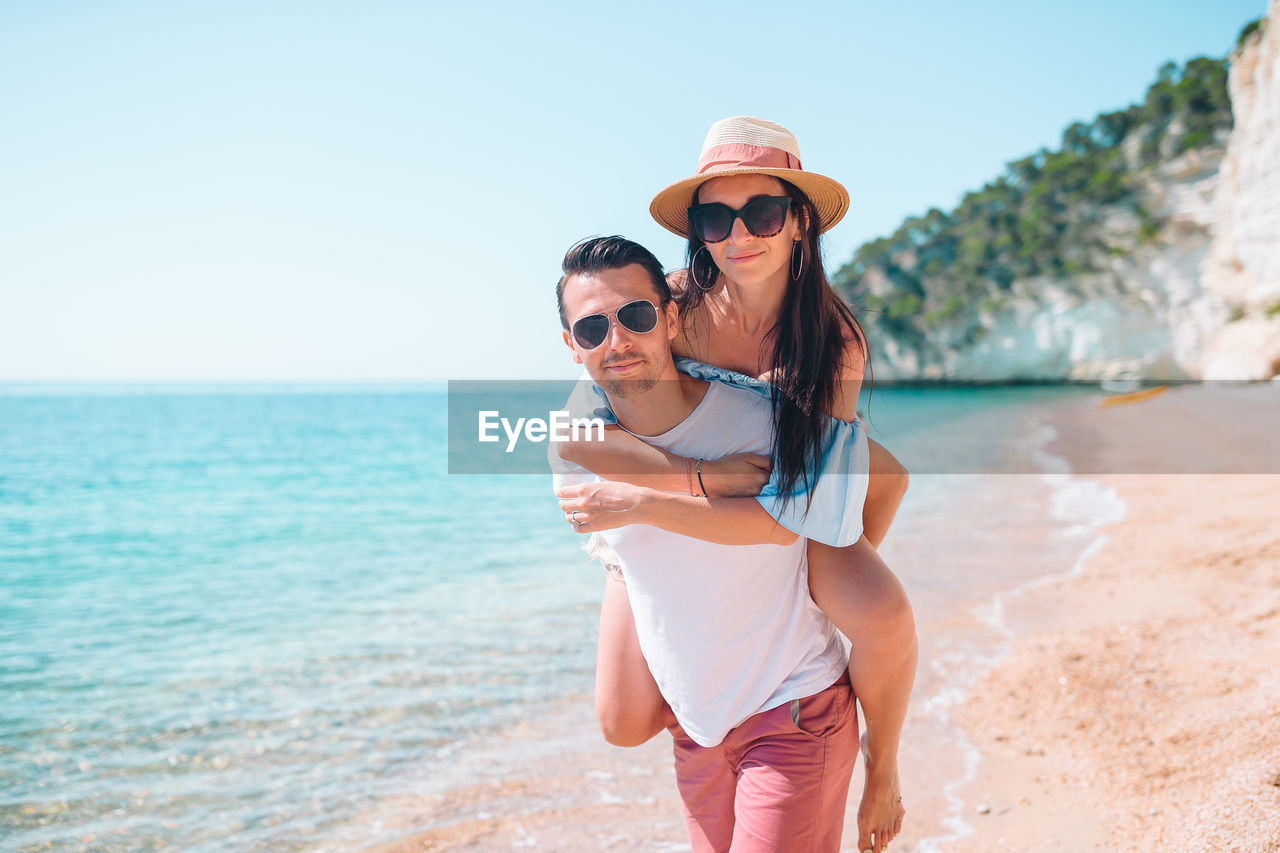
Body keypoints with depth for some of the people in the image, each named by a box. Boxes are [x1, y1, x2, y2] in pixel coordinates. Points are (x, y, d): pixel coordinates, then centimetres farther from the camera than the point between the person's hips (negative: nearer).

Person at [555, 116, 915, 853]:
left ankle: (882, 760, 2)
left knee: (887, 617, -30)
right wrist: (703, 476, -39)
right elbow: (567, 433, -37)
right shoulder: (675, 305, -28)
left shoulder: (837, 340, -22)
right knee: (625, 725, -4)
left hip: (790, 516, 0)